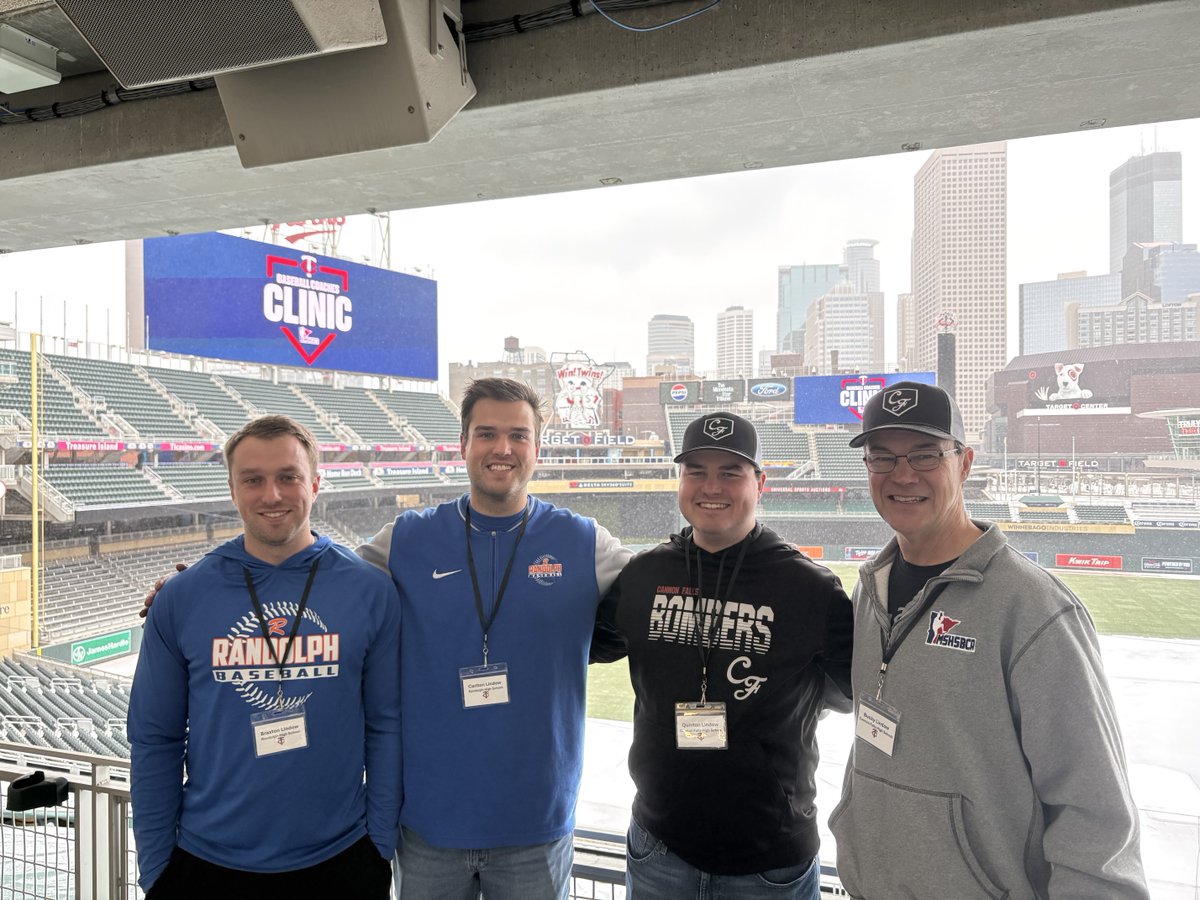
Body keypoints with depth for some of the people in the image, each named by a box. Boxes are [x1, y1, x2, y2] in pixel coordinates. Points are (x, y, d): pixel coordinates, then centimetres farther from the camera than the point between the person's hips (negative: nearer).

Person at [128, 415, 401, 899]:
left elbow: (386, 726, -4)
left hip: (338, 859, 0)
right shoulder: (180, 599, -5)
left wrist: (381, 845, -3)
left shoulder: (370, 591, -8)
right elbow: (155, 741, 0)